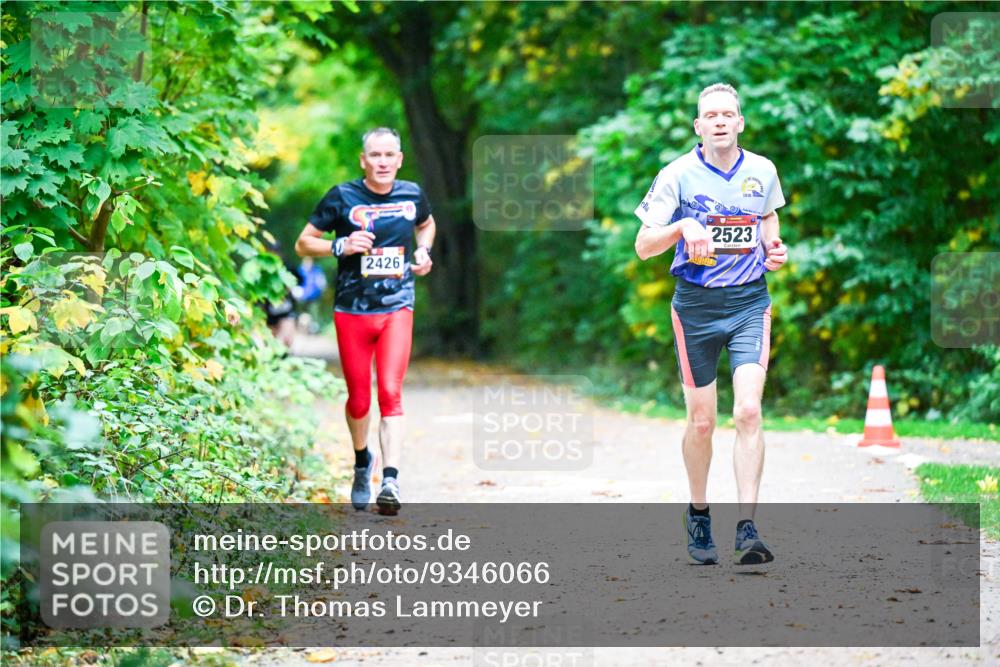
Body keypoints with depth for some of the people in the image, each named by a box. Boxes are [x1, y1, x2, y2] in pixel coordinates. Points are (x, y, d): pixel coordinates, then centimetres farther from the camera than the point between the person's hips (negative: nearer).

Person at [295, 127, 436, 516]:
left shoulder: (411, 195, 4)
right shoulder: (342, 197, -5)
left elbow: (426, 224, 28)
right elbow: (302, 244, 0)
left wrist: (423, 251, 7)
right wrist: (341, 246, -18)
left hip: (397, 310, 1)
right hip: (351, 312, 0)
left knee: (390, 391, -16)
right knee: (359, 399, 7)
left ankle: (390, 479, -22)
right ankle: (362, 461, 36)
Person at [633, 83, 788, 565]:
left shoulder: (762, 171, 2)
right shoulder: (678, 174, -6)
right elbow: (644, 246, -7)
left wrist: (774, 249, 3)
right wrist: (683, 226, -25)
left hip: (749, 302, 1)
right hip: (696, 304, -1)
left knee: (748, 412, -14)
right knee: (701, 421, 6)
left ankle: (747, 529, -16)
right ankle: (698, 514, 29)